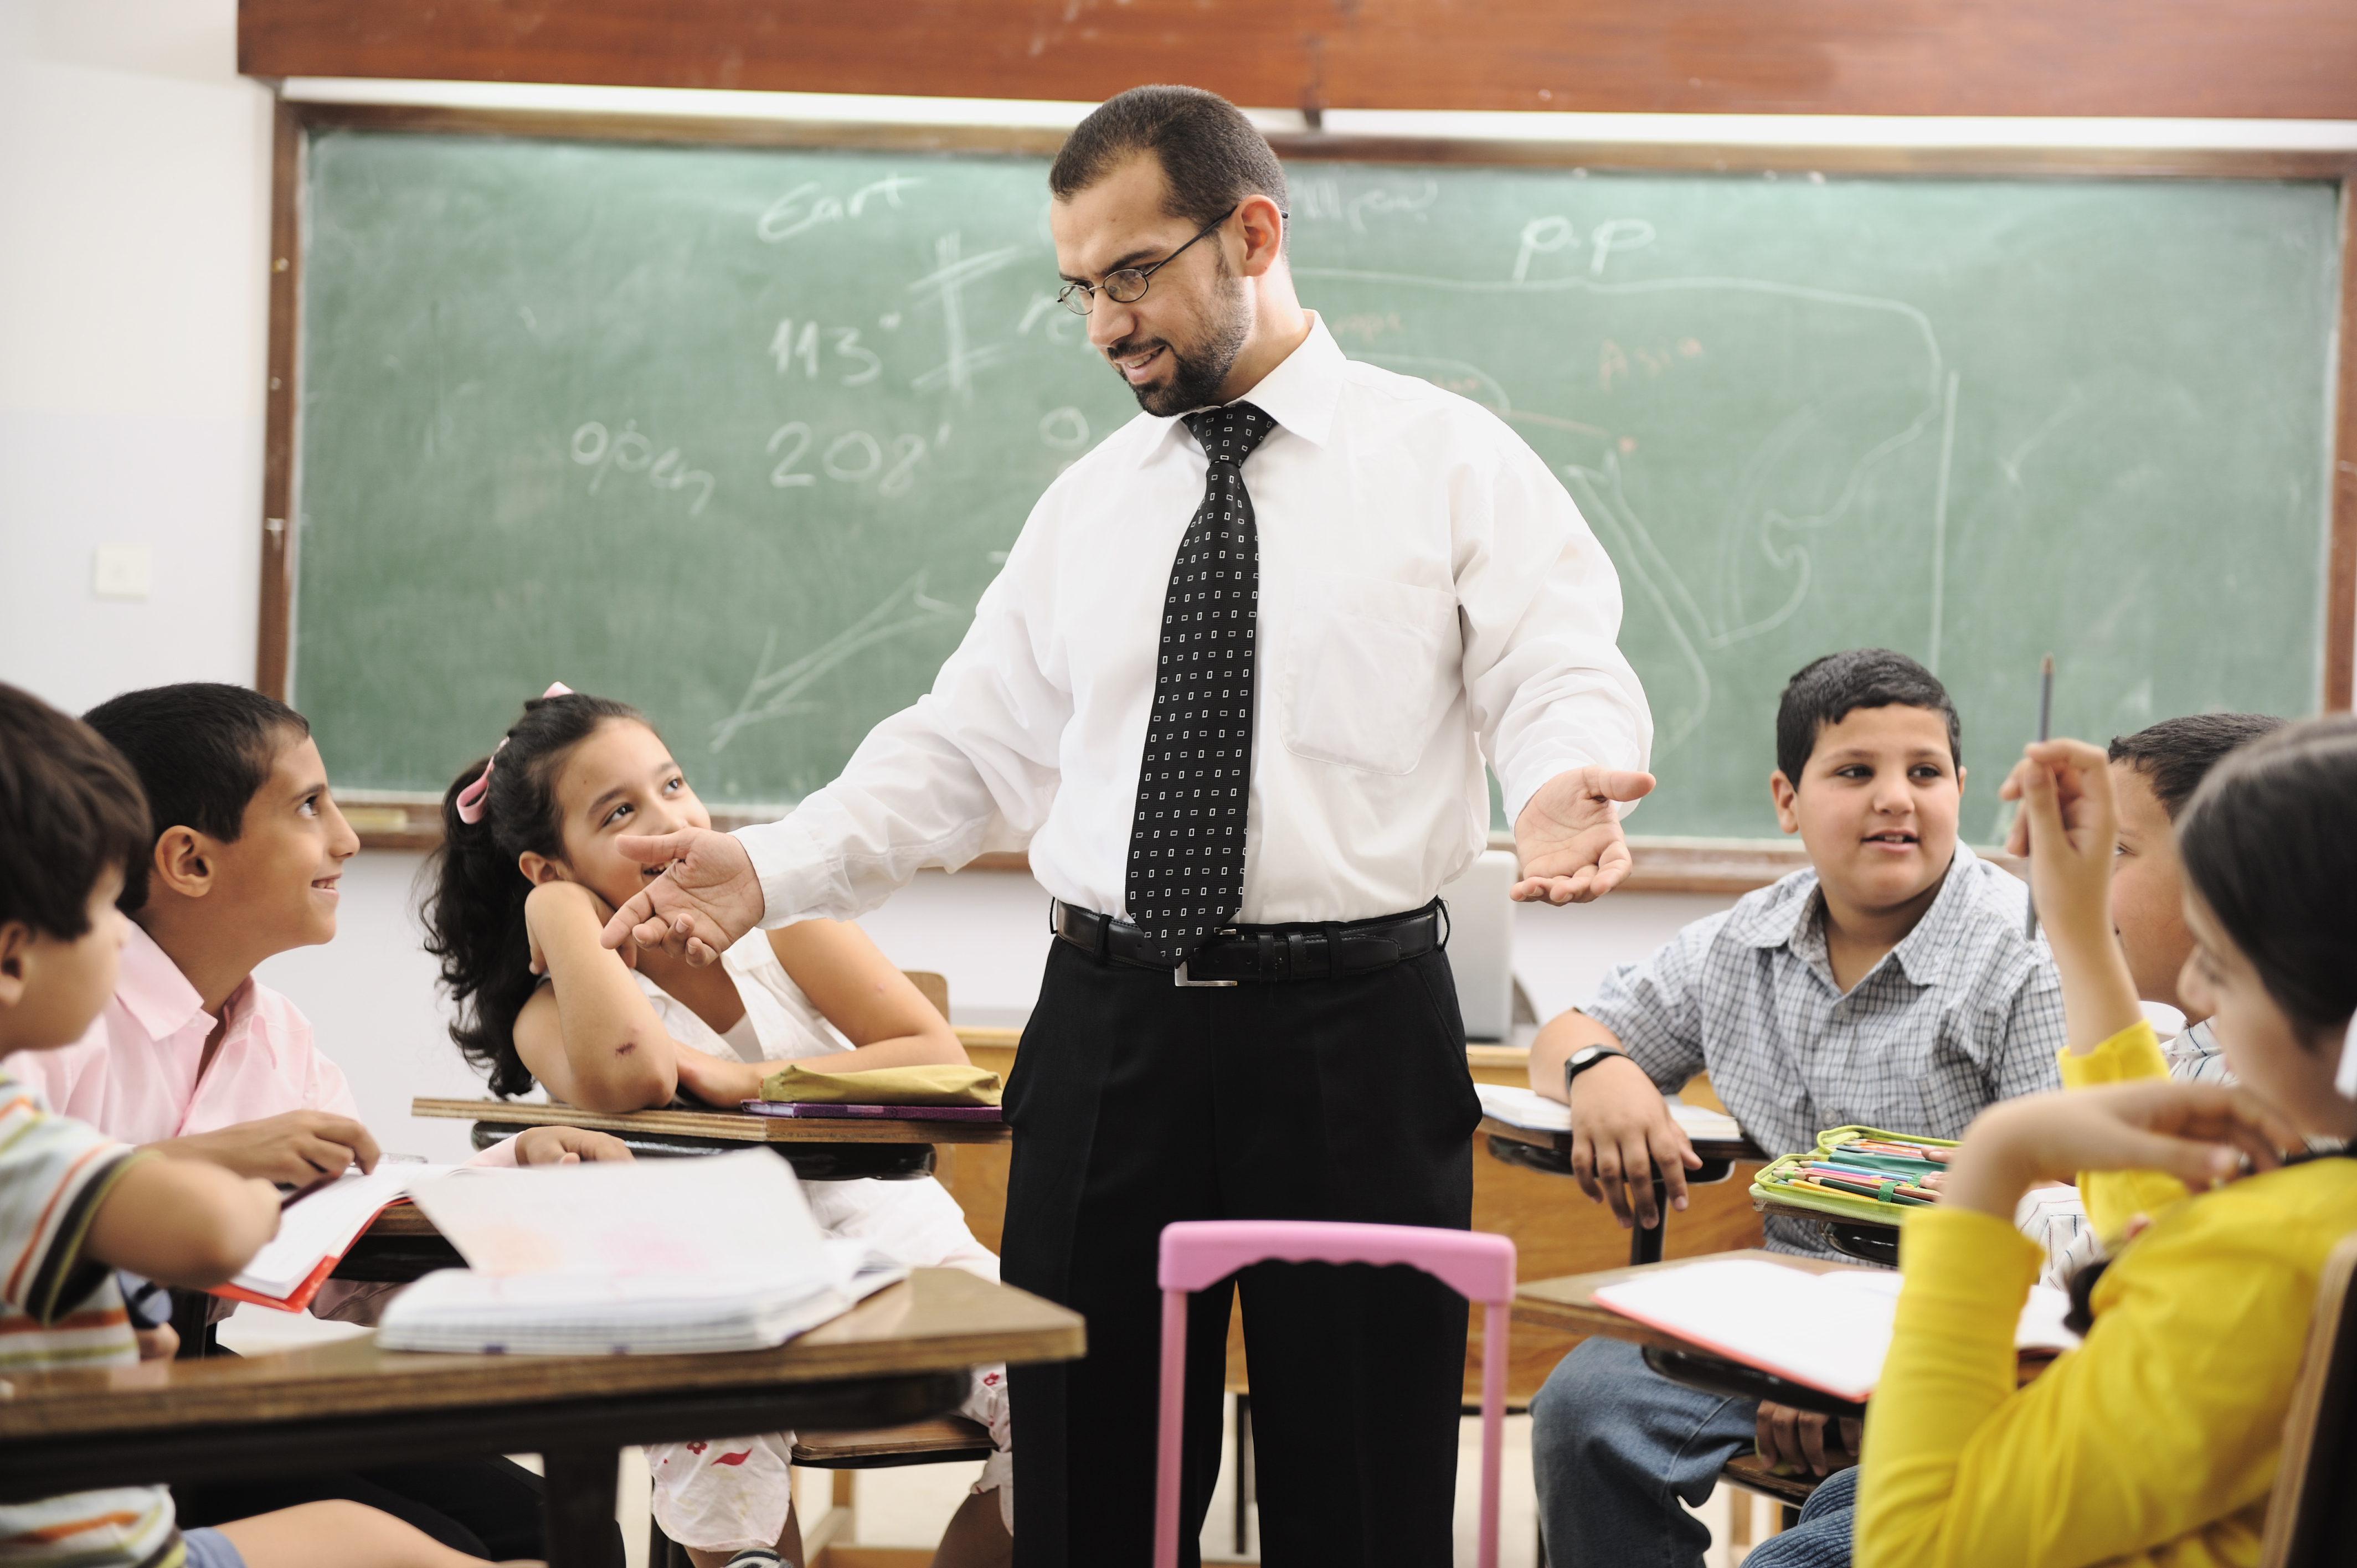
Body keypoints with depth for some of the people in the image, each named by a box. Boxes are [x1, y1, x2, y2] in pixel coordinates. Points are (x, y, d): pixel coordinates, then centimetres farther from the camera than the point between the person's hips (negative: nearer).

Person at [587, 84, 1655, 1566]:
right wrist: (769, 870, 0)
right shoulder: (1090, 503, 15)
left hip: (1352, 1039, -3)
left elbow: (1563, 679, -7)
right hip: (1110, 1037, 4)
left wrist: (1559, 785, -31)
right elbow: (971, 747, 13)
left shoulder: (1452, 460, 2)